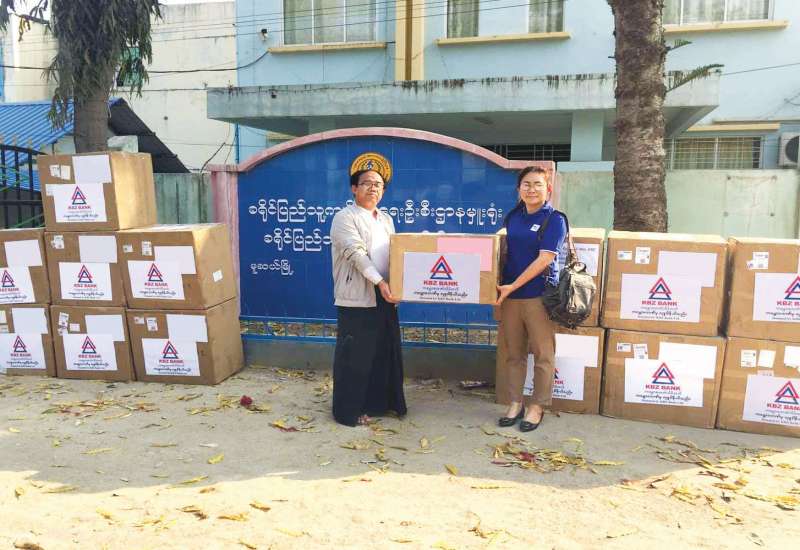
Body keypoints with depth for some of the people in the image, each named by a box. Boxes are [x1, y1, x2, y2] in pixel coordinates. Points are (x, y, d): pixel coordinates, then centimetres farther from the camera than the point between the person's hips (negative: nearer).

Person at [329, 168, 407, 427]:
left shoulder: (386, 219, 16)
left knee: (386, 352, 14)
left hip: (385, 297, 7)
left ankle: (380, 401, 29)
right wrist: (379, 282, -29)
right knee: (354, 356, 0)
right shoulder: (345, 217, -7)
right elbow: (356, 253, -20)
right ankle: (350, 410, 13)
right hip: (357, 299, -7)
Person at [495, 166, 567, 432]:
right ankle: (515, 403, 24)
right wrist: (501, 286, 9)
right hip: (509, 295, 5)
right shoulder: (513, 216, 9)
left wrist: (513, 286, -16)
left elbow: (544, 259, -14)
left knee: (543, 355, 5)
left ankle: (537, 406, 19)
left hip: (539, 295, -5)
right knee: (514, 353, 12)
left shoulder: (554, 219, -6)